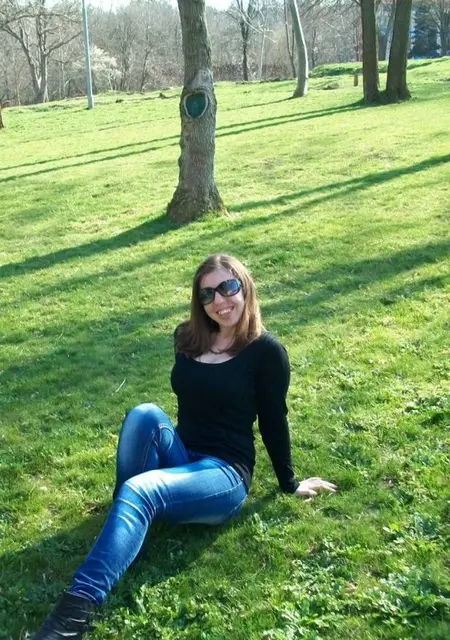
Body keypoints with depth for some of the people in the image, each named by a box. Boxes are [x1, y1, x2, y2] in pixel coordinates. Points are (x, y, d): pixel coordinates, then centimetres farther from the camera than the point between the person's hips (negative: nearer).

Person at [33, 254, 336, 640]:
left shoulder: (266, 351, -6)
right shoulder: (187, 338, 8)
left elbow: (273, 422, 0)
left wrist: (289, 485, 7)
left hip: (225, 474, -5)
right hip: (178, 459, 5)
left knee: (138, 492, -34)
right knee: (145, 414, -29)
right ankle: (125, 521, -19)